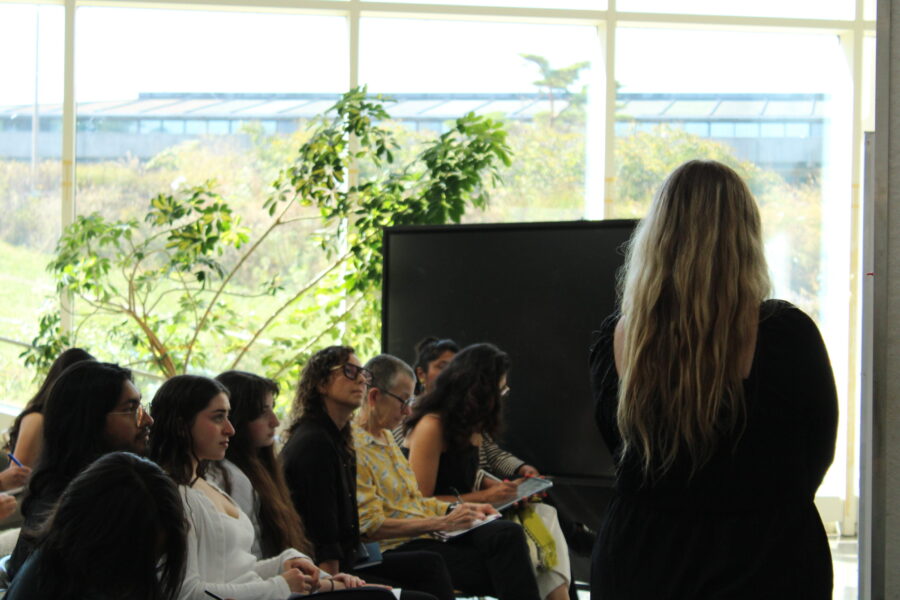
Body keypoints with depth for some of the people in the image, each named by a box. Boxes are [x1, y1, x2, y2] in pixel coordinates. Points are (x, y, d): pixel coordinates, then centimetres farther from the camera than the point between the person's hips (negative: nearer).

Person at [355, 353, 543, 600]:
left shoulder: (385, 438, 19)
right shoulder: (354, 449, -13)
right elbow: (372, 526, -18)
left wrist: (455, 509, 8)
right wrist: (442, 522, -15)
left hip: (425, 534, 9)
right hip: (395, 549, -9)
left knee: (508, 533, -16)